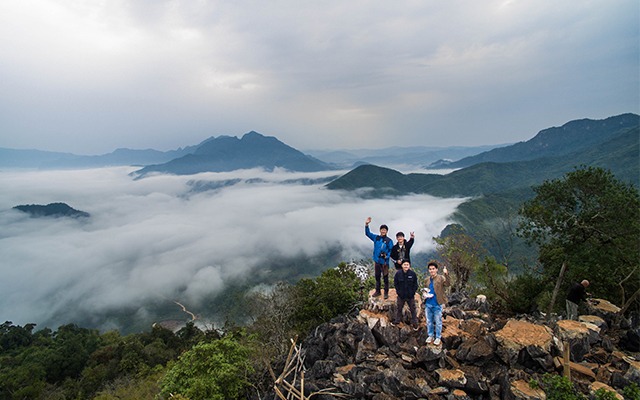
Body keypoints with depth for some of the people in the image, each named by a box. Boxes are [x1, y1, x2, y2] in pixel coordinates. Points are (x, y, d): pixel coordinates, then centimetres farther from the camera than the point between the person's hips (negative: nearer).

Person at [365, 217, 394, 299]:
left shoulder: (389, 241, -6)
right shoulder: (376, 238, 4)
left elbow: (391, 251, -5)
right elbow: (367, 233, 4)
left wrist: (387, 256, -22)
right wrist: (366, 225, -10)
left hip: (384, 262, -4)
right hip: (377, 261, 4)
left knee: (385, 277, 2)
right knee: (377, 277, 15)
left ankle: (386, 293, 14)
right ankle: (377, 291, 28)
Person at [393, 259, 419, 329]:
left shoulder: (413, 274, -11)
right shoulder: (398, 273, -11)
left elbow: (415, 284, 0)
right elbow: (395, 283, 0)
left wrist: (413, 292, -7)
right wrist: (398, 291, -5)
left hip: (410, 296, -1)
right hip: (401, 295, 1)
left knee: (413, 309, 10)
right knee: (399, 308, 17)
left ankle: (414, 323, 26)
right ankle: (397, 320, 36)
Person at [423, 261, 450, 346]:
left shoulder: (441, 278, -10)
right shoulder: (427, 280, 6)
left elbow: (447, 284, -32)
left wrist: (446, 274, -47)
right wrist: (425, 293, 0)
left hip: (437, 305, -5)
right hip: (428, 304, 5)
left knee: (438, 322, 7)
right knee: (429, 321, 16)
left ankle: (438, 337, 23)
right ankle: (430, 336, 32)